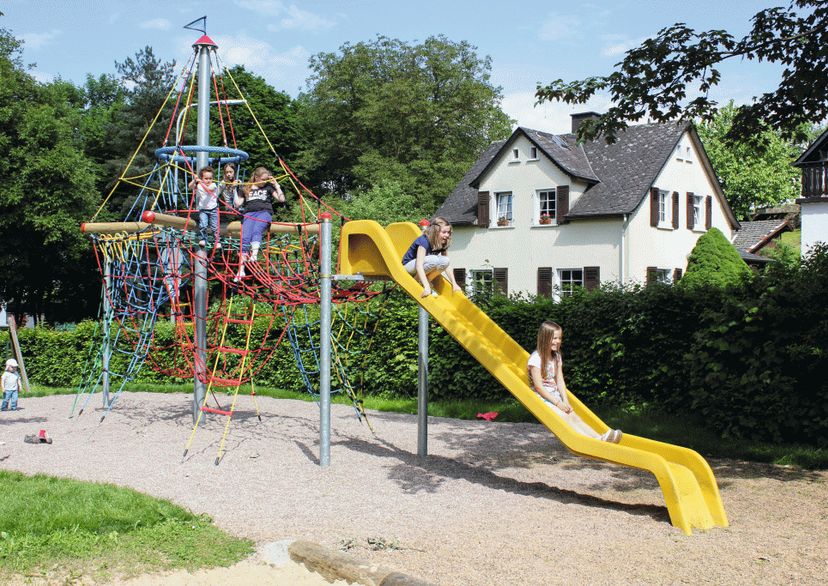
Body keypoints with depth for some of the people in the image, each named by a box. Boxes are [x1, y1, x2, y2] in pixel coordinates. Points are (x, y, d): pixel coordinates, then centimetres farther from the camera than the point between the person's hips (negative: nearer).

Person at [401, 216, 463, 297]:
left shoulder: (442, 244, -5)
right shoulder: (423, 241, -26)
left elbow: (446, 266, -1)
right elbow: (419, 265, -36)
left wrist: (454, 284, -11)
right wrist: (426, 287, -46)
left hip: (424, 270, 7)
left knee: (445, 261, -18)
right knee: (434, 260, -33)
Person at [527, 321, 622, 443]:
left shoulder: (557, 357, 11)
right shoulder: (536, 358, -14)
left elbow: (560, 381, 7)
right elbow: (539, 387, -17)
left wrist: (565, 401, -8)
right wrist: (558, 403, -17)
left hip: (555, 396, 7)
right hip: (541, 398, -7)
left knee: (574, 416, -13)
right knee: (566, 418, -23)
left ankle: (600, 438, -32)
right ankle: (594, 442, -40)